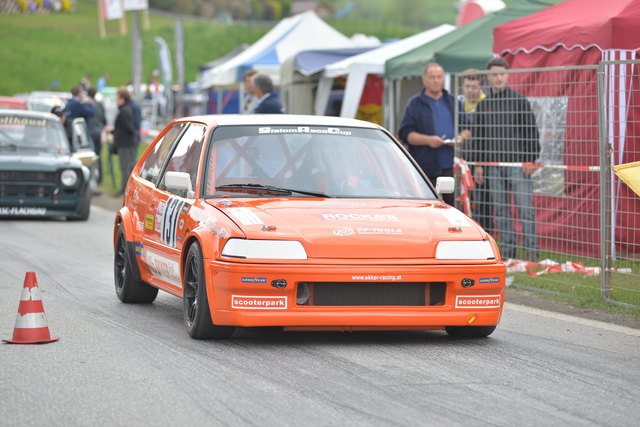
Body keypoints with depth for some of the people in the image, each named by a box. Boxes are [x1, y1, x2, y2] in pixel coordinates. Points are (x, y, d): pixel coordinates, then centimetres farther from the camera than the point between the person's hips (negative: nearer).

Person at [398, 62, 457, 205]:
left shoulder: (453, 102, 17)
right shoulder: (415, 104, 7)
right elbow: (405, 133, -1)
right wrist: (428, 140, -16)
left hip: (451, 167, 3)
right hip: (426, 168, -3)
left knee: (454, 203, 0)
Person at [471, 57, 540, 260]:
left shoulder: (519, 100, 0)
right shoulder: (484, 104, 12)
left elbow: (532, 131, -2)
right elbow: (478, 137, 16)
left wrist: (531, 159, -8)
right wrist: (478, 164, 11)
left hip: (518, 162, -4)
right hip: (493, 164, 4)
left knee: (525, 208, -6)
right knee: (501, 209, 6)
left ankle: (531, 249, -2)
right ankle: (508, 248, 13)